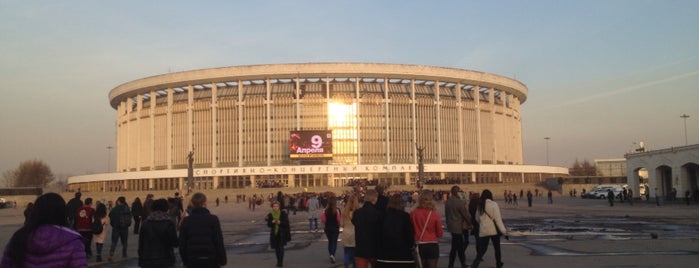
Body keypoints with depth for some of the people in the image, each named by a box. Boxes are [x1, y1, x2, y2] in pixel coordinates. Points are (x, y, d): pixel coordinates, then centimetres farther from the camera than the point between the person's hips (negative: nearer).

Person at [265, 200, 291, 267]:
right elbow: (269, 225, -1)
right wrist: (272, 222, -21)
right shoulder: (270, 215, 0)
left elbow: (286, 223, -9)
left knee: (281, 247, -13)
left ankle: (280, 262, -10)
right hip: (274, 233, 3)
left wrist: (280, 222, -25)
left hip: (282, 233, -3)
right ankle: (279, 261, 26)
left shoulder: (283, 213, -7)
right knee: (276, 248, 9)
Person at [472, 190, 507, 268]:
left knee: (482, 248, 7)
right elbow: (498, 218, -16)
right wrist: (504, 231, -15)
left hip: (483, 231, 3)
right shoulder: (493, 204, -11)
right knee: (497, 247, 17)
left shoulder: (480, 206, 3)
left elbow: (477, 218, 14)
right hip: (493, 230, -3)